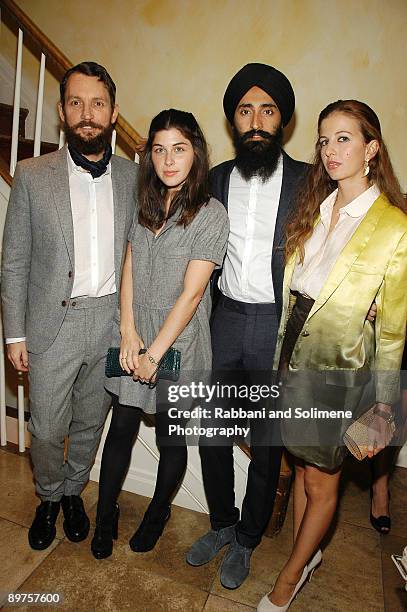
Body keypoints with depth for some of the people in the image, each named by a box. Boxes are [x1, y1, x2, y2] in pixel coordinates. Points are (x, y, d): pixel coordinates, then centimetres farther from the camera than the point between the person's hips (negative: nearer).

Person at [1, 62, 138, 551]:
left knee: (90, 423, 17)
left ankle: (73, 491, 44)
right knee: (46, 430, 11)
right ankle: (49, 497, 41)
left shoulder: (133, 177, 2)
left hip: (112, 321, 2)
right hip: (53, 322, -1)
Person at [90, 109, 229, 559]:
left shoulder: (211, 214, -11)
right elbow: (129, 269, 4)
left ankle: (158, 512, 40)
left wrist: (154, 353, -14)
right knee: (121, 428, 13)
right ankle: (106, 516, 36)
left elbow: (191, 293, -16)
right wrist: (128, 332, -7)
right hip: (133, 337, 4)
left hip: (178, 341, -4)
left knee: (171, 437, 13)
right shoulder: (145, 205, 7)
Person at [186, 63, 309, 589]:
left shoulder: (308, 182, -2)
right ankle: (221, 524, 41)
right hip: (225, 322, 3)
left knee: (266, 445, 11)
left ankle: (245, 541, 37)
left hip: (280, 327, -3)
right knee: (212, 433, 14)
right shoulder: (216, 179, 8)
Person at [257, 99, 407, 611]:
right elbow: (291, 289, 8)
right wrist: (282, 357, 7)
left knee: (321, 481, 14)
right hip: (296, 358, 5)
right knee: (302, 466, 21)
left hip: (342, 371, -5)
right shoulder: (314, 209, 5)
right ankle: (307, 554, 46)